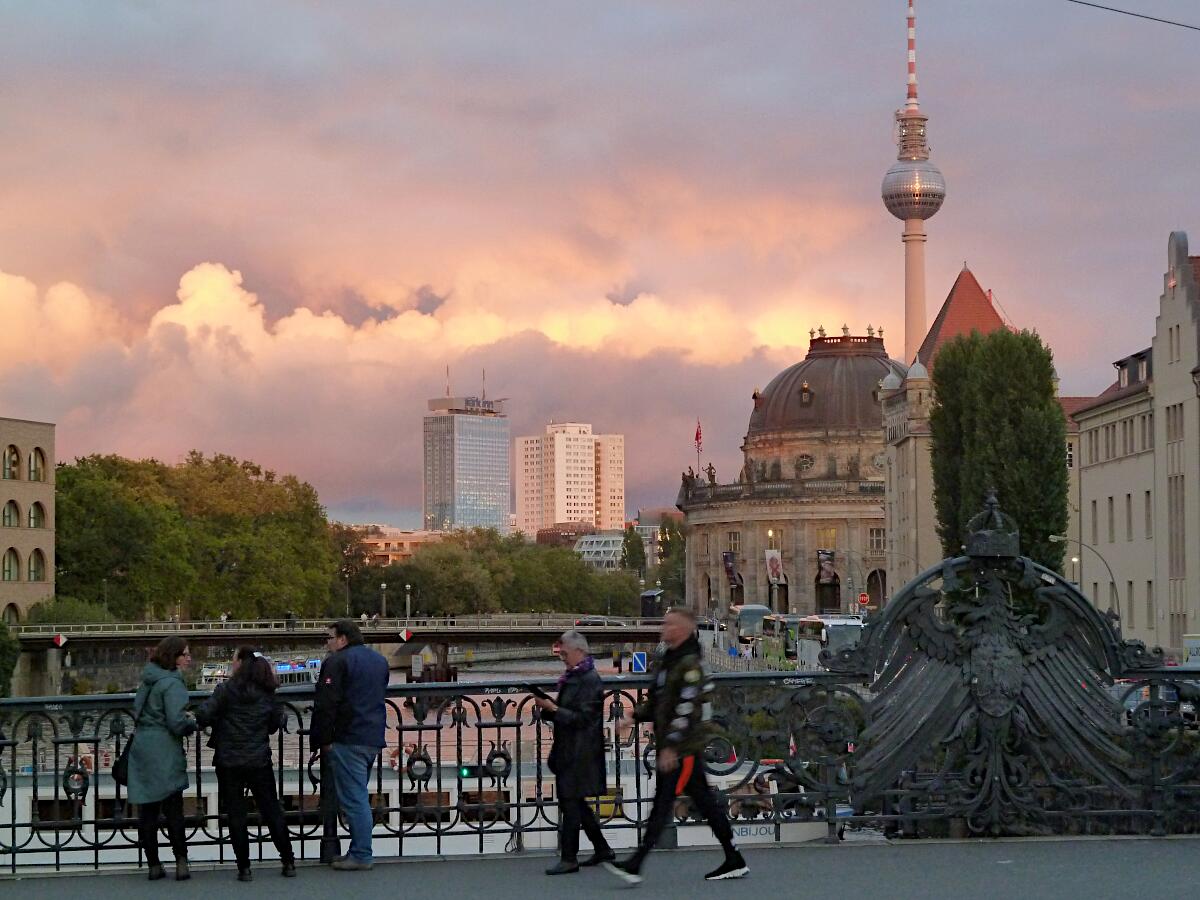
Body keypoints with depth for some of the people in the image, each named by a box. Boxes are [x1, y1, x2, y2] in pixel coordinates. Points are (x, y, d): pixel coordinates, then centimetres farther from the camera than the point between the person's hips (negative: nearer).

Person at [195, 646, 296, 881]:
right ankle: (288, 863, 14)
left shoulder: (226, 690, -10)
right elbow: (275, 725, 9)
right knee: (272, 811, 12)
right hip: (260, 761, 3)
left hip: (229, 762, -3)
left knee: (236, 814, 4)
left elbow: (203, 716, -15)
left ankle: (244, 868, 2)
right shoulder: (268, 694, 1)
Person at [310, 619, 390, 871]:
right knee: (359, 795, 16)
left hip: (348, 739, -9)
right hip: (374, 738, 9)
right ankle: (359, 850, 18)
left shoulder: (337, 662, -11)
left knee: (353, 797, -5)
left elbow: (326, 704, -16)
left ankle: (361, 855, -5)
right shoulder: (379, 660, 17)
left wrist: (324, 738, -11)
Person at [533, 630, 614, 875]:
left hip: (580, 752, -10)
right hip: (568, 751, 10)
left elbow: (582, 718, -19)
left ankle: (569, 858, -1)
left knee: (570, 802, -6)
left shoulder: (590, 680, -14)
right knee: (575, 802, 14)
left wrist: (553, 708, -19)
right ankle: (602, 850, 24)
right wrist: (547, 707, 1)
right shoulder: (571, 678, 14)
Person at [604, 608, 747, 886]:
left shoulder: (689, 664, -15)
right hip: (668, 745, 10)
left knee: (663, 803, -11)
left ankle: (634, 866, -14)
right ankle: (734, 861, 18)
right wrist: (636, 716, 5)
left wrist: (671, 747, -24)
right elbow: (656, 700, 22)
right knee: (705, 802, 12)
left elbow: (687, 710, -21)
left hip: (684, 747, -10)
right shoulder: (664, 659, 15)